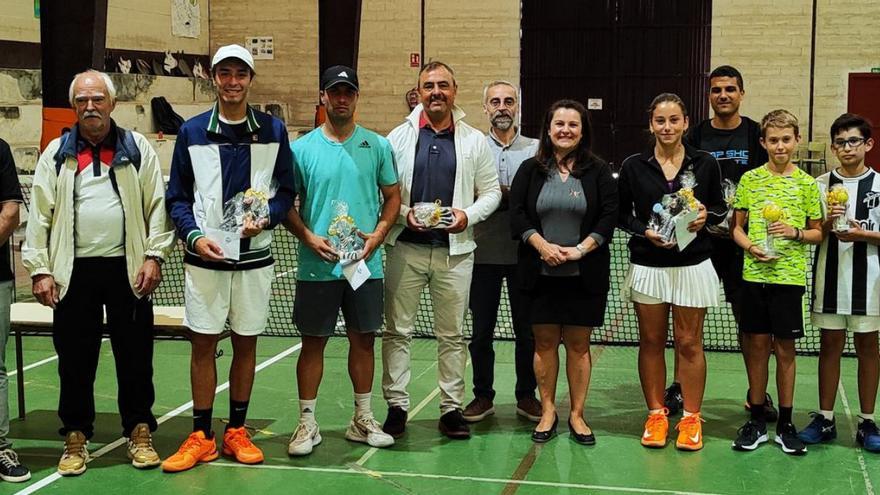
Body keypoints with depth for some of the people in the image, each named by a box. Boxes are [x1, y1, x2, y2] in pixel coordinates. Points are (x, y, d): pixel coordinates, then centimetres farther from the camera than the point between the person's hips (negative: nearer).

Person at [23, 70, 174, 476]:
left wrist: (154, 255, -5)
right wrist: (39, 270, -1)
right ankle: (76, 438, 19)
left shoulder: (138, 149, 5)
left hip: (127, 269, -1)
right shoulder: (56, 153, 8)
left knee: (135, 357, 6)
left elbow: (157, 207, 3)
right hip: (74, 272, 1)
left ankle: (139, 433, 18)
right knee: (74, 359, 6)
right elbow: (39, 216, 5)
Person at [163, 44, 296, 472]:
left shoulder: (273, 131, 4)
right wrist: (194, 236, -10)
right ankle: (201, 437, 13)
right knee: (203, 344, 3)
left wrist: (265, 219, -12)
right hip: (205, 257, 0)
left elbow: (286, 191, 6)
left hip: (254, 256, 1)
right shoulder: (192, 132, 3)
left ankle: (236, 431, 20)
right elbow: (177, 196, 5)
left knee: (246, 343, 8)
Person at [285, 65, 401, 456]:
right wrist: (309, 238, -12)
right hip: (317, 265, -2)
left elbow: (393, 196, 9)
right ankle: (307, 423, 13)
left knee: (363, 339, 10)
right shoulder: (301, 148, 0)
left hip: (366, 263, 2)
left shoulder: (377, 146, 5)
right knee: (313, 342, 4)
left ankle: (363, 420, 22)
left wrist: (377, 235, -6)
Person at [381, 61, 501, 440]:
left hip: (454, 250, 1)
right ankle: (396, 405, 14)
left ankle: (451, 408, 16)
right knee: (398, 330, 4)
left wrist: (468, 215, -8)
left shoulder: (475, 141, 6)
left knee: (452, 334, 7)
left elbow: (491, 191, 9)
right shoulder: (399, 137, 4)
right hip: (405, 248, 0)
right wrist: (403, 214, -12)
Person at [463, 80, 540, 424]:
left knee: (527, 329, 6)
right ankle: (483, 396, 18)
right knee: (481, 329, 6)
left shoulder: (536, 149, 6)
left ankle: (526, 396, 18)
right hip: (484, 251, 0)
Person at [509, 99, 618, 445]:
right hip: (540, 273, 1)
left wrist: (580, 249, -14)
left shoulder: (598, 172, 4)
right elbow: (517, 214, 0)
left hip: (584, 275, -1)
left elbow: (609, 217, -2)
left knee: (578, 344, 4)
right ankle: (548, 411, 16)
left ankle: (577, 415, 13)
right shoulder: (531, 170, 6)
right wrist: (543, 246, -14)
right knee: (545, 342, 5)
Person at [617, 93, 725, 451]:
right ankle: (656, 415, 19)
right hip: (647, 265, 1)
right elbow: (622, 213, 6)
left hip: (692, 265, -1)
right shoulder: (633, 166, 2)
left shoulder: (705, 163, 1)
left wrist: (706, 216, -11)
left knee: (689, 343, 3)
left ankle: (691, 417, 13)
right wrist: (645, 230, -11)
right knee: (651, 341, 7)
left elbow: (720, 208, 10)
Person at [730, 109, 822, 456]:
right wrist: (751, 247, -11)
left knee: (785, 348, 4)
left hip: (790, 277, -1)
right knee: (757, 345, 6)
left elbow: (817, 233, 8)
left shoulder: (807, 184, 3)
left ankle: (785, 424, 15)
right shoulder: (750, 180, 4)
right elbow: (737, 227, 8)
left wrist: (796, 233, -12)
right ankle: (757, 420, 17)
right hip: (755, 275, 1)